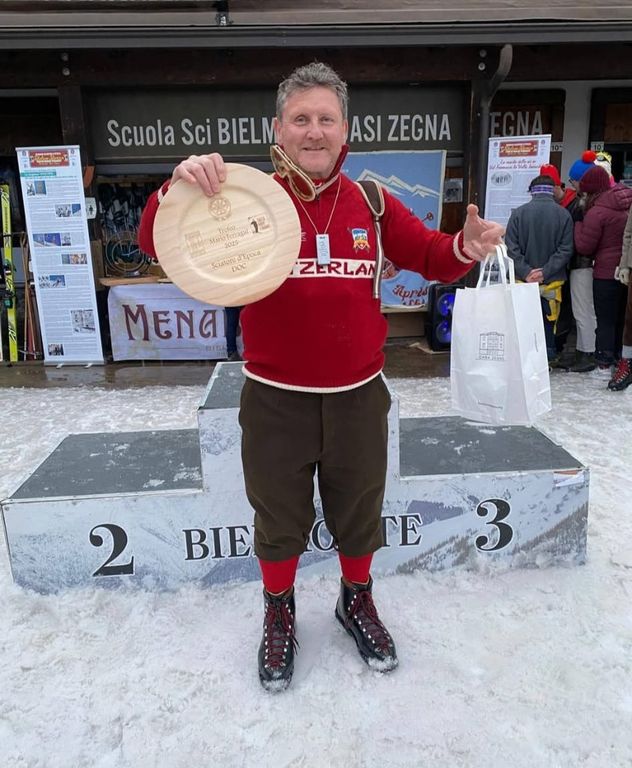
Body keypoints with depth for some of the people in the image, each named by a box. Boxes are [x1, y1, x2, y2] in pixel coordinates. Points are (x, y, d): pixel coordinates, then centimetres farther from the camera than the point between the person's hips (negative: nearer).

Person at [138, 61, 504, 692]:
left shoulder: (372, 204, 1)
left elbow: (429, 257, 8)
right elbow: (156, 243, -9)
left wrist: (464, 246, -14)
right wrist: (180, 185, -28)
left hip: (358, 396, 2)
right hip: (275, 400, -1)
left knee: (358, 511, 20)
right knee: (279, 519, 17)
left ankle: (357, 601, 49)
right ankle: (279, 614, 45)